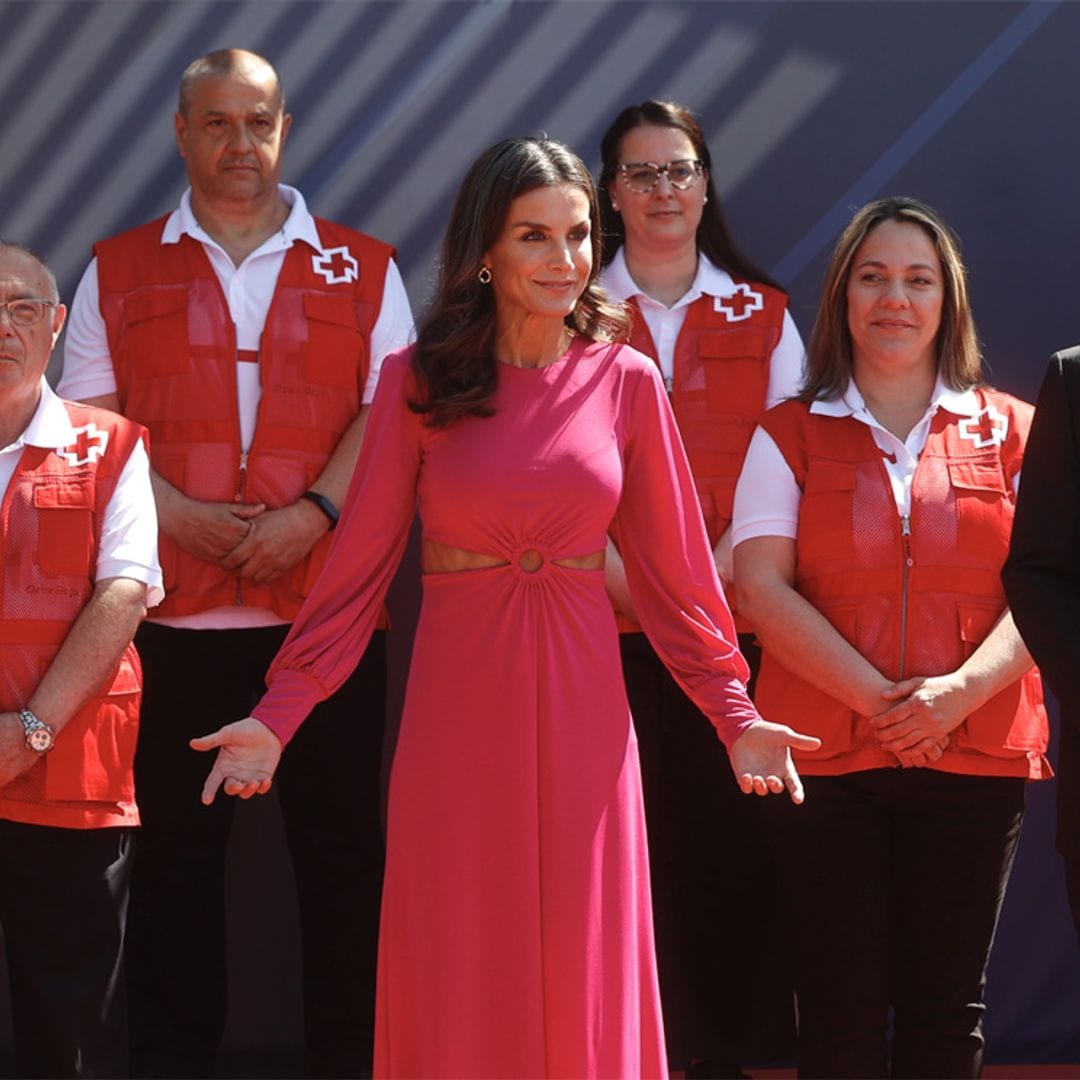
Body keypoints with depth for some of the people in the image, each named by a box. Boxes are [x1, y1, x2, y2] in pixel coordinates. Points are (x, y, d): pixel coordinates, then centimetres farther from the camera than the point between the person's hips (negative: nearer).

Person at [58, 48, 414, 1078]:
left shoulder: (363, 270, 10)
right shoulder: (120, 271, 11)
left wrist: (313, 511, -14)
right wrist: (182, 516, -11)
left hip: (328, 607, 0)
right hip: (172, 617, 0)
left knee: (340, 850, 2)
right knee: (173, 855, 5)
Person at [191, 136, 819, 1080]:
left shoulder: (624, 382, 2)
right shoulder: (419, 382, -1)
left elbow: (672, 567, 6)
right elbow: (362, 562, -1)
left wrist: (736, 712, 0)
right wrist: (279, 712, -7)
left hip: (580, 712, 1)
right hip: (457, 710, -1)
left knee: (581, 982, 5)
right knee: (458, 985, 5)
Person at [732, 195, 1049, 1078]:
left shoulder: (1009, 432, 9)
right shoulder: (790, 436, 8)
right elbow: (763, 588, -3)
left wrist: (961, 690, -16)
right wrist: (877, 697, -14)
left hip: (978, 760, 1)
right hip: (826, 756, 0)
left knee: (948, 1005, 5)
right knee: (841, 1006, 1)